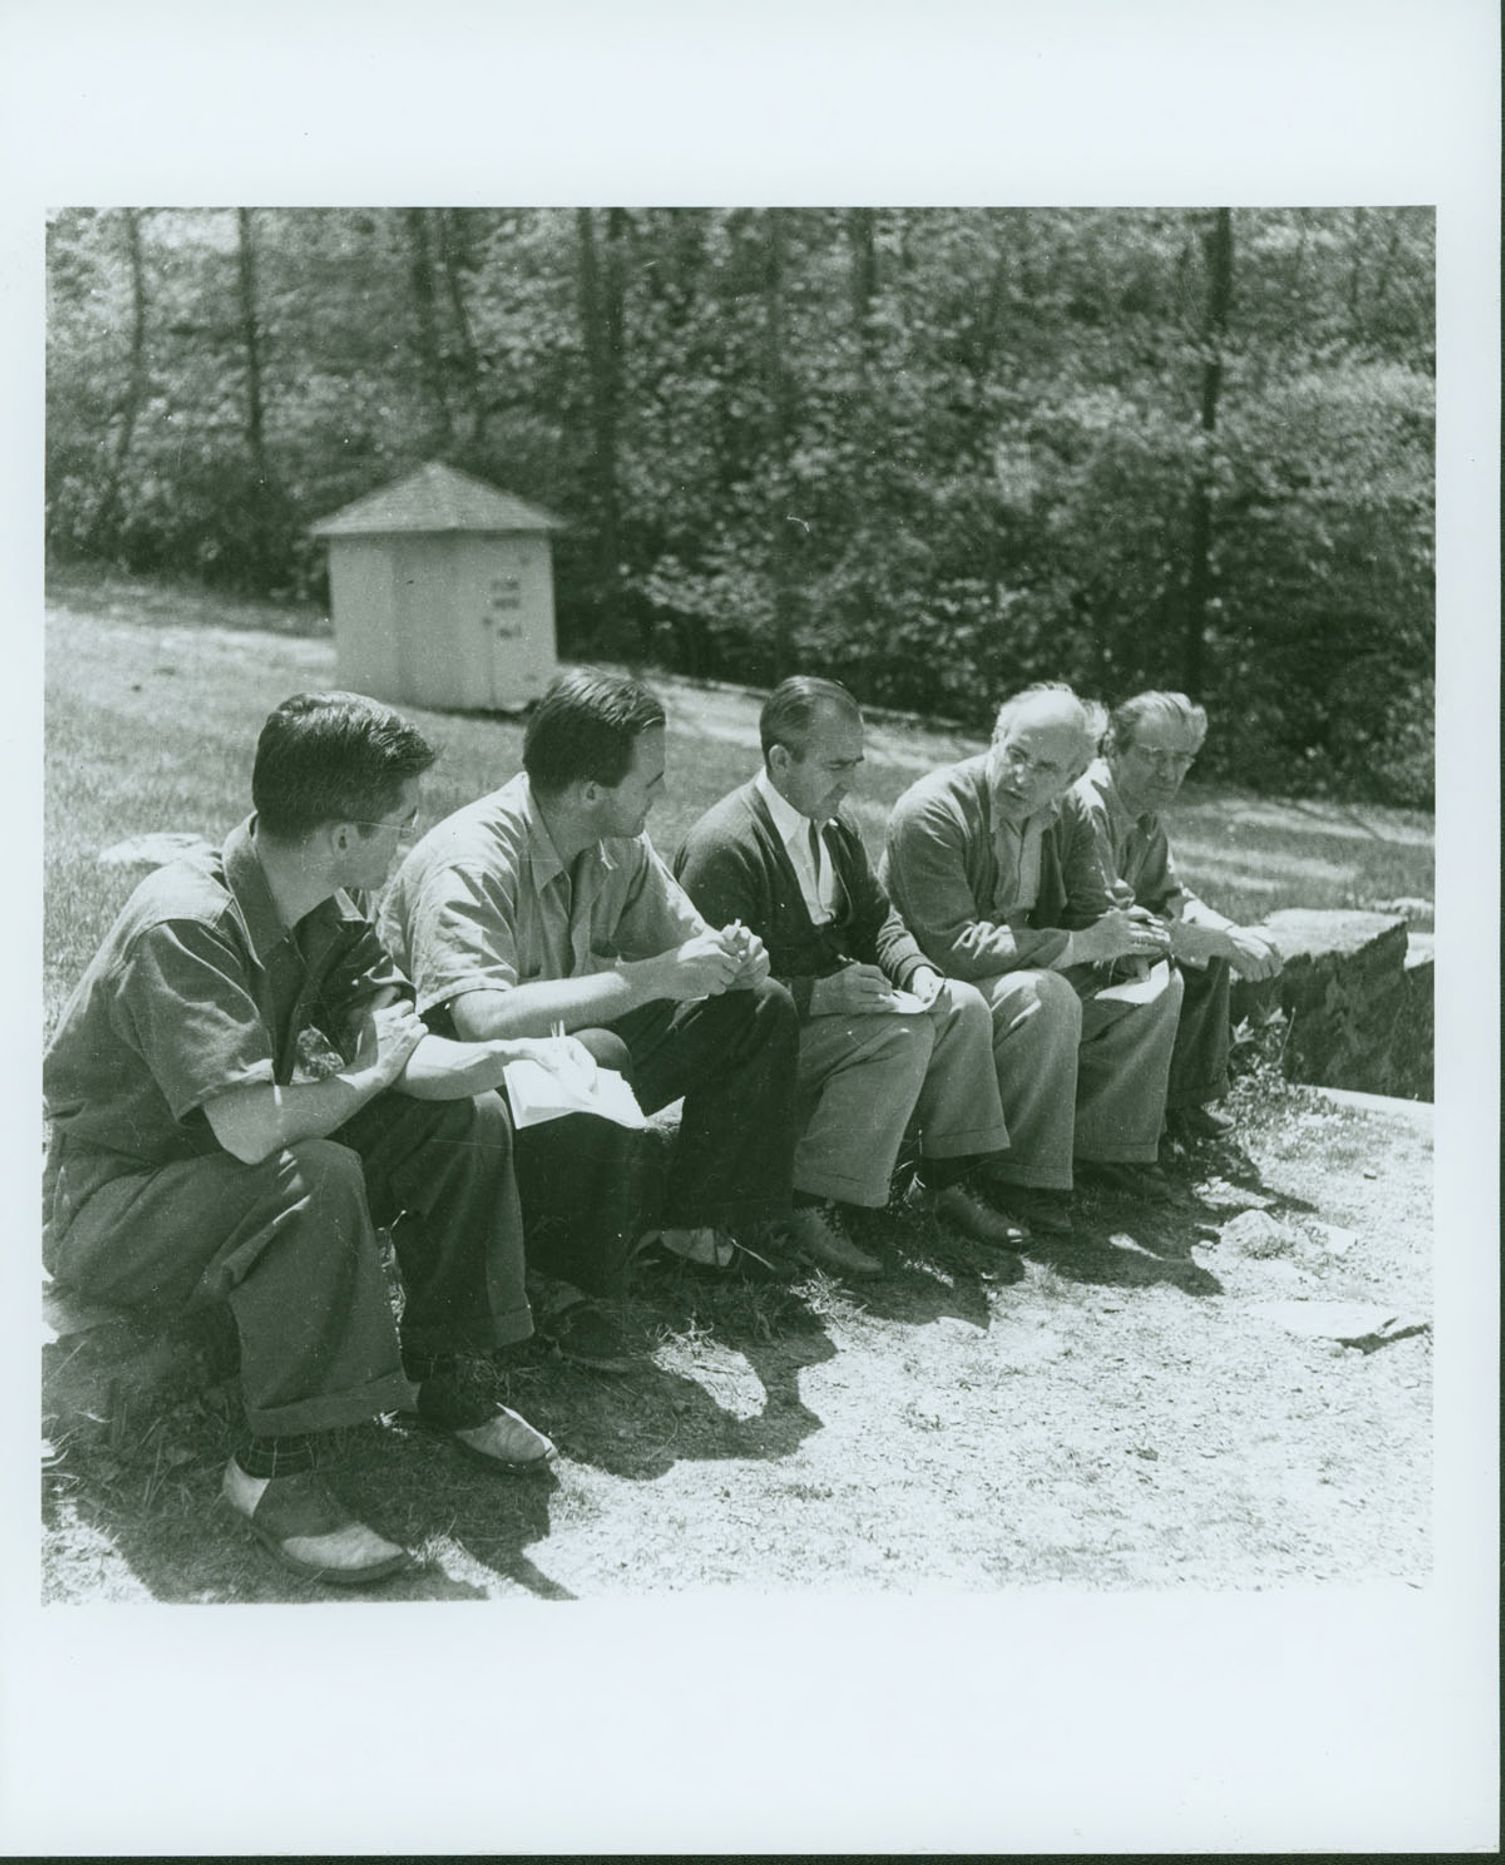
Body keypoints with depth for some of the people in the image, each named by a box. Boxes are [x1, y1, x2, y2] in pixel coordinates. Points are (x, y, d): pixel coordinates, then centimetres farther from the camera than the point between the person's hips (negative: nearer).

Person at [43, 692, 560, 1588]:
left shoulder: (329, 903, -4)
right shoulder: (182, 929, -32)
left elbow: (393, 1036, -6)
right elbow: (251, 1128, -42)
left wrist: (472, 1061, -30)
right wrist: (369, 1074, -23)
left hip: (248, 1166, 8)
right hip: (117, 1200, -8)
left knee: (467, 1119, -7)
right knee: (316, 1180, -37)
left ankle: (448, 1376, 6)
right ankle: (275, 1467, -23)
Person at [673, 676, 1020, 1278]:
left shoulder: (836, 829, 7)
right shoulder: (722, 848, -23)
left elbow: (877, 917, 17)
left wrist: (915, 970, -4)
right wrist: (820, 994, -30)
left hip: (832, 997, 9)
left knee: (962, 1006, -1)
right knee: (902, 1032, -26)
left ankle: (943, 1180, 9)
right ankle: (810, 1206, -21)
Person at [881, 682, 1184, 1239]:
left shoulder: (1068, 819, 2)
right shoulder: (932, 811, -22)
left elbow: (1090, 916, 5)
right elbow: (953, 946, -28)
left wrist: (1122, 936, -21)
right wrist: (1078, 946, -28)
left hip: (1027, 971, 8)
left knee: (1157, 981, -2)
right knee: (1045, 995, -34)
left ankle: (1105, 1146, 6)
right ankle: (1031, 1175, -21)